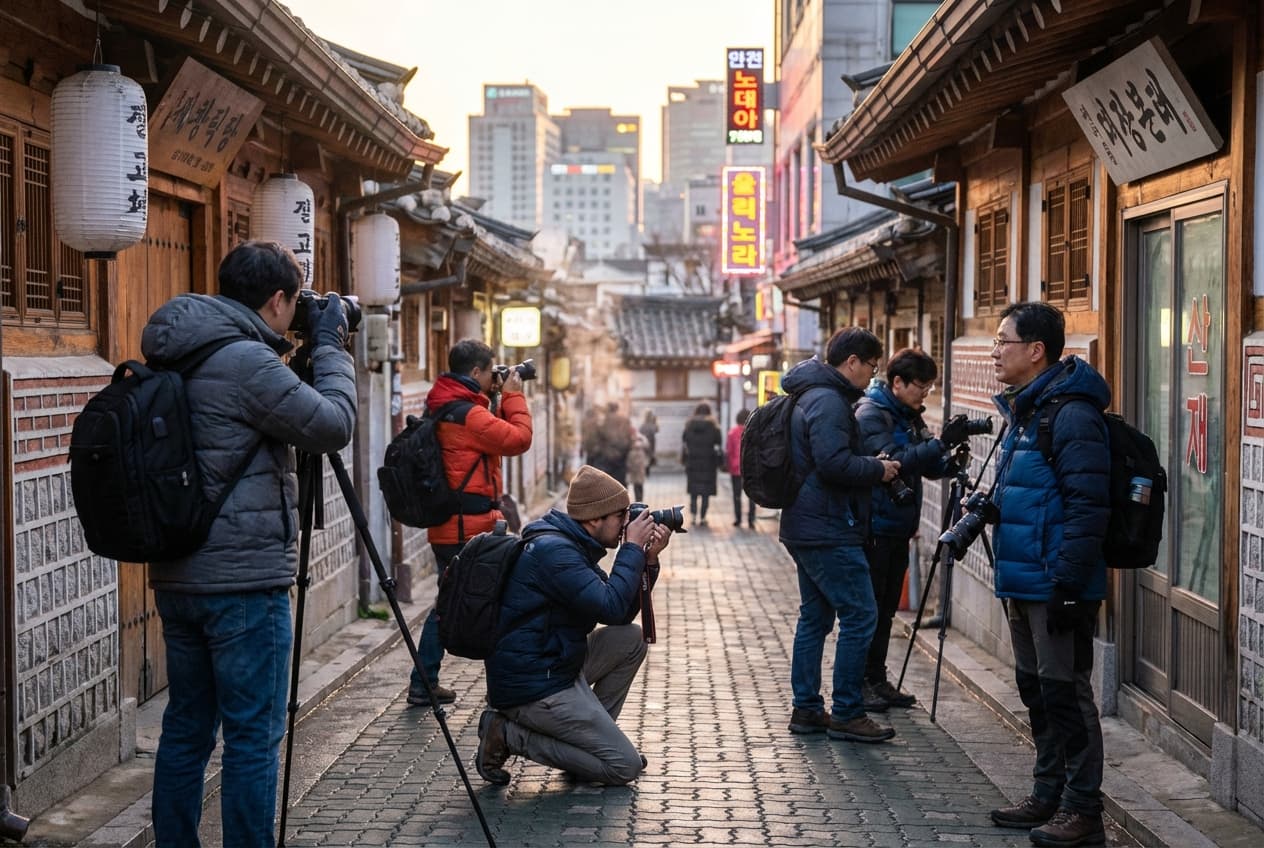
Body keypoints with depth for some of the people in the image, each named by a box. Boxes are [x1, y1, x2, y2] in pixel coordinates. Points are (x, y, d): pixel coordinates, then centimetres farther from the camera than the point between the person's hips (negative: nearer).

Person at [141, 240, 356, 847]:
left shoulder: (174, 360, 11)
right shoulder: (247, 363, -16)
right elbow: (334, 426, -11)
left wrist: (312, 352, 18)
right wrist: (329, 347, 1)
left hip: (176, 578, 9)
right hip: (244, 581, -9)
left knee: (186, 727, 15)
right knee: (253, 737, -1)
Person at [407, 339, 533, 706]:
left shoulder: (441, 409, 12)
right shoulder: (468, 414, -17)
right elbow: (518, 439, -17)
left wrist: (497, 400, 13)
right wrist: (513, 396, -6)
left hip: (445, 527, 9)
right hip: (474, 525, -9)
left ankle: (423, 684, 19)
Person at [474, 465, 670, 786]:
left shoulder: (574, 546, 12)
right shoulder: (553, 550, -20)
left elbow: (622, 615, 13)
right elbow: (611, 608, -26)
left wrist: (648, 560, 2)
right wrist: (633, 549, -15)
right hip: (532, 690, -10)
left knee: (631, 639, 11)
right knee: (625, 767, -7)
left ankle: (590, 736, 13)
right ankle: (510, 735, -5)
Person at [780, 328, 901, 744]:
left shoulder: (812, 396, 17)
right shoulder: (828, 401, -15)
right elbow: (833, 463, -25)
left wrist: (872, 465, 13)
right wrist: (877, 469, -10)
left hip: (805, 528, 11)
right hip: (829, 531, -11)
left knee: (815, 616, 14)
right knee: (859, 615, -7)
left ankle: (807, 709, 18)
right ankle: (847, 714, -3)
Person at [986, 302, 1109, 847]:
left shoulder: (1071, 415, -18)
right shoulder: (1024, 412, 14)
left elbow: (1087, 508, -22)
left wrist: (1067, 583, -24)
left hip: (1057, 586, -10)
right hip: (1024, 583, 10)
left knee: (1065, 694, -3)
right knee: (1036, 692, 16)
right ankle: (1048, 796, 27)